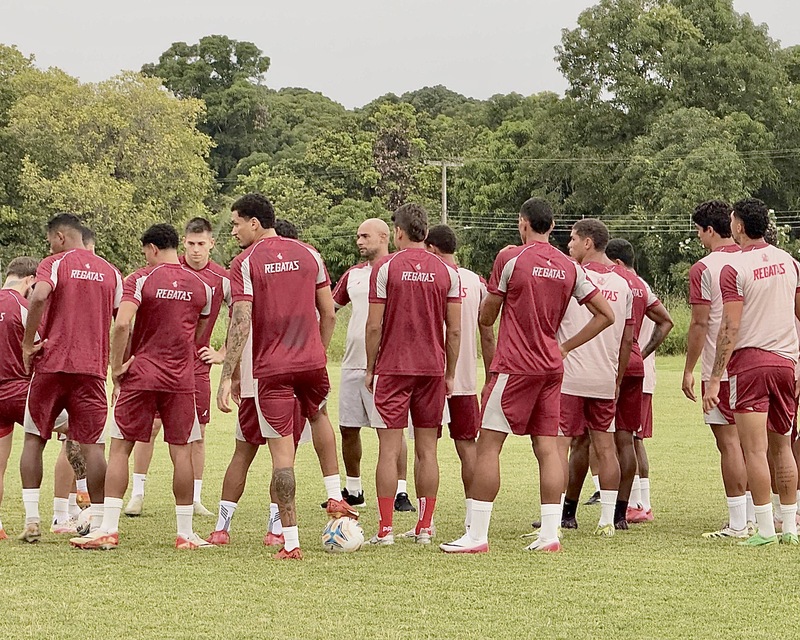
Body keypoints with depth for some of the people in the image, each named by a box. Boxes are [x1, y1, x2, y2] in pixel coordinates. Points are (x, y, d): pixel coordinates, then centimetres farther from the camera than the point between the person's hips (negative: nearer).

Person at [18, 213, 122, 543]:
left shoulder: (54, 264, 0)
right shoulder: (111, 272, 12)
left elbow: (39, 296, -20)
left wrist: (27, 344, -12)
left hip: (51, 364, -2)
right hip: (92, 368, 2)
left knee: (34, 440, 9)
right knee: (92, 446, 1)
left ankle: (32, 519, 3)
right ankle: (98, 522, -4)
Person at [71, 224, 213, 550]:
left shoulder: (140, 279, -6)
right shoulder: (201, 286, 7)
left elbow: (122, 324, -18)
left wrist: (117, 366, -8)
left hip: (141, 375, -3)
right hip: (181, 379, 3)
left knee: (120, 448, 3)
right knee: (181, 452, 6)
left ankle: (108, 529, -1)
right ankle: (185, 533, 8)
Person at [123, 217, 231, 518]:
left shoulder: (222, 279, -1)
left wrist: (223, 354, 5)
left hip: (197, 364, 1)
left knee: (198, 433, 4)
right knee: (149, 425, -4)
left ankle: (195, 498, 13)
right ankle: (137, 493, 6)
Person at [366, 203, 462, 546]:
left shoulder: (385, 267, -4)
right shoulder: (446, 271, 4)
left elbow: (374, 326, -6)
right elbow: (454, 330, 3)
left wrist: (370, 368, 5)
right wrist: (450, 373, 12)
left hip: (392, 368, -3)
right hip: (432, 369, 3)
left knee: (389, 449, -1)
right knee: (426, 450, 7)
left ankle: (385, 529, -3)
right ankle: (425, 527, 8)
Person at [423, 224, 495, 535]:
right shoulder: (476, 282, 7)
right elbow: (488, 336, 10)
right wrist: (490, 375, 17)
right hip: (466, 379, 4)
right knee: (467, 445, 9)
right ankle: (473, 516, 8)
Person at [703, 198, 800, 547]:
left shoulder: (734, 268, -9)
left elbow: (730, 329, -13)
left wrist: (714, 379, -11)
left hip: (749, 360, -6)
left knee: (754, 449, -5)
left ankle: (765, 528, -7)